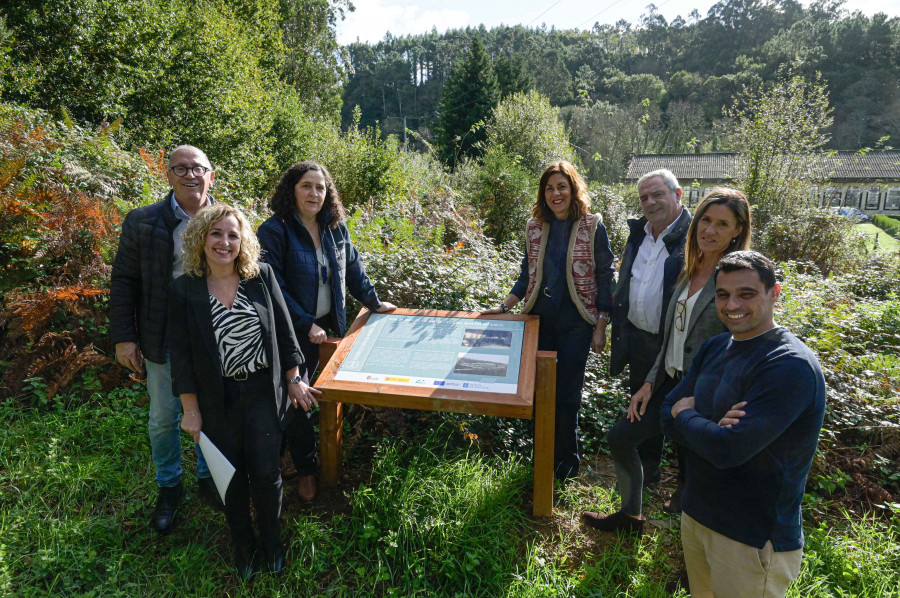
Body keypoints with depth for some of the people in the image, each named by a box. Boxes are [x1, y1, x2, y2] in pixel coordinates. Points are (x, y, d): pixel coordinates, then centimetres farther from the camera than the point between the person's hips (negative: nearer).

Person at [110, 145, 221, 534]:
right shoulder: (142, 223, -6)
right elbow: (124, 281, -1)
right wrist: (123, 337, -4)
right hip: (165, 339, -1)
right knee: (163, 419, 13)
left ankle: (208, 477, 39)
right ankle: (168, 487, 36)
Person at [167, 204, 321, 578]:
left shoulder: (262, 276, -5)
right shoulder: (183, 290, -7)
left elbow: (284, 331, 2)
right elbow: (180, 355, -4)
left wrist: (294, 380, 3)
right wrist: (191, 410, -4)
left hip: (262, 391, 0)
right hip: (217, 399, 0)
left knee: (266, 474, 5)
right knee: (233, 476, 14)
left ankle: (271, 541, 33)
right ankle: (243, 544, 39)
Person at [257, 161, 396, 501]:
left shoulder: (335, 228, 3)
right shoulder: (274, 231, -15)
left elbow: (353, 268, 15)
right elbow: (274, 288, -18)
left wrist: (373, 302, 16)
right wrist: (306, 324, -20)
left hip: (326, 326, 5)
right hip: (292, 331, -5)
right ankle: (306, 470, 23)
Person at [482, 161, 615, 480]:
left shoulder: (592, 226, -6)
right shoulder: (535, 227, 4)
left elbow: (605, 278, -3)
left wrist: (601, 328, -6)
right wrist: (504, 306, 1)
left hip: (575, 324, -3)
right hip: (540, 321, 4)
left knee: (566, 396, 3)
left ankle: (567, 464, 26)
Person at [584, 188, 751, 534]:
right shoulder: (689, 271, 7)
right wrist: (650, 382, 8)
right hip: (671, 382, 7)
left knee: (689, 469, 9)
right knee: (620, 438, 11)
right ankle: (630, 515, 32)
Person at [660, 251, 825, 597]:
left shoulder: (791, 366, -22)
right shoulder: (714, 348, 4)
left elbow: (727, 450, -29)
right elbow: (668, 415, 1)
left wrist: (686, 414, -11)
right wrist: (710, 428, -18)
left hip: (754, 539, -7)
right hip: (695, 514, 7)